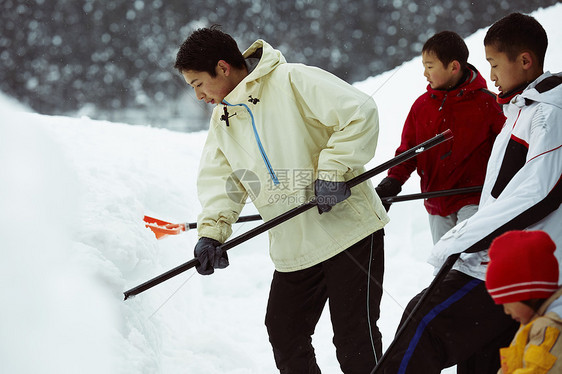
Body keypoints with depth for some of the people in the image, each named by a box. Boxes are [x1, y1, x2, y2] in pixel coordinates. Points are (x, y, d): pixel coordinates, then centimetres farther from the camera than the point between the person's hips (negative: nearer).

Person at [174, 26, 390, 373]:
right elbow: (221, 178, 10)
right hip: (293, 251, 8)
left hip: (348, 229, -8)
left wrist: (332, 170, -22)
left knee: (354, 340, -7)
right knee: (284, 334, 11)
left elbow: (359, 112, -19)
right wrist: (212, 230, -6)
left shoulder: (292, 81, -14)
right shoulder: (222, 118, 11)